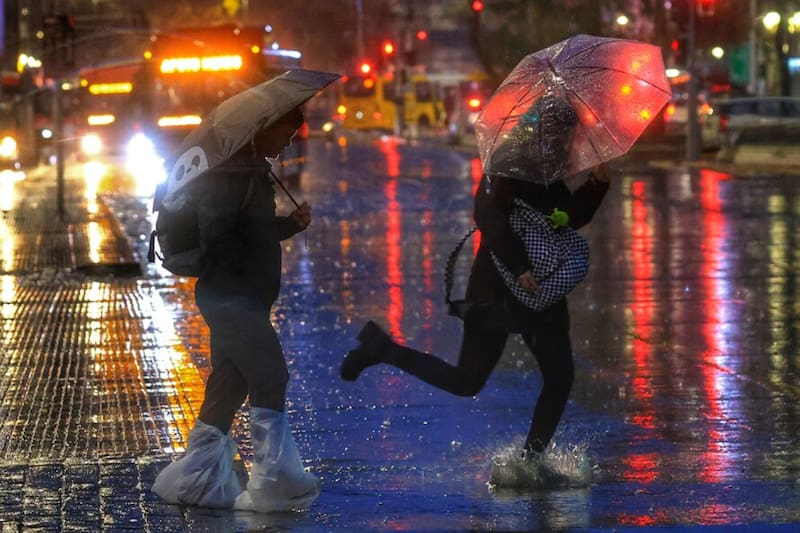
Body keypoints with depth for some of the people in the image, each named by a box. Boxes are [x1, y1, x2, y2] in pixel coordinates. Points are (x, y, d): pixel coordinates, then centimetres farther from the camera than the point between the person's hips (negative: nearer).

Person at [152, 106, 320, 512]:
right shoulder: (231, 172, -17)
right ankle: (273, 483, -9)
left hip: (238, 299, 10)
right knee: (270, 380, -11)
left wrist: (292, 223, 8)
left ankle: (194, 480, 18)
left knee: (228, 387, 12)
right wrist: (250, 267, -16)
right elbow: (214, 235, -24)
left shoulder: (252, 169, 16)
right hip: (231, 298, -10)